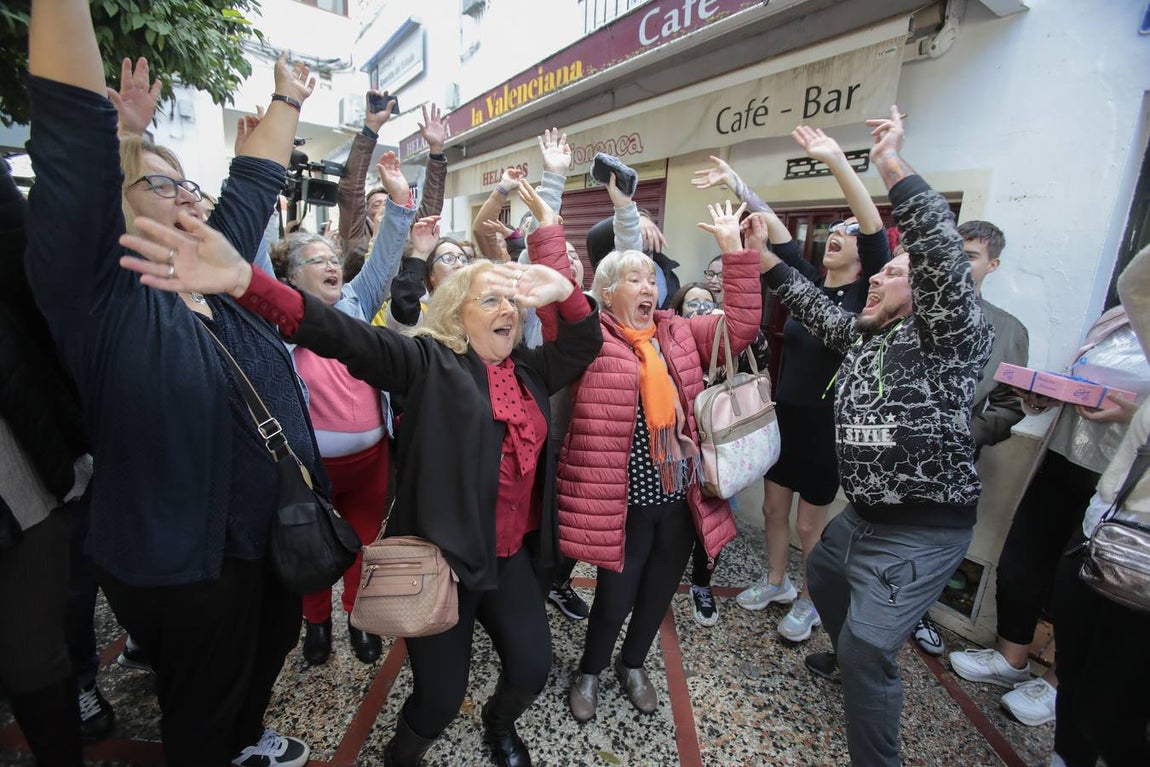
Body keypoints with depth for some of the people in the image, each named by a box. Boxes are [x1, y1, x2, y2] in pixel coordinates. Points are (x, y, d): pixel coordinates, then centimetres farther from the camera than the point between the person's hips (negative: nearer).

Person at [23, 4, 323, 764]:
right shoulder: (97, 290, -15)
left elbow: (253, 182, 11)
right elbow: (75, 142, -26)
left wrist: (287, 100, 19)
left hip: (276, 538, 7)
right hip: (185, 565, -7)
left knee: (270, 655, 31)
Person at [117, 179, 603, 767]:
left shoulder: (529, 369, 7)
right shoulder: (429, 360, -11)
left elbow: (586, 342, 7)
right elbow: (343, 336, -24)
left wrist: (563, 288, -13)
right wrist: (243, 280, -38)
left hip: (513, 557, 6)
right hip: (441, 559, -5)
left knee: (533, 670, 12)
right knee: (439, 698, 7)